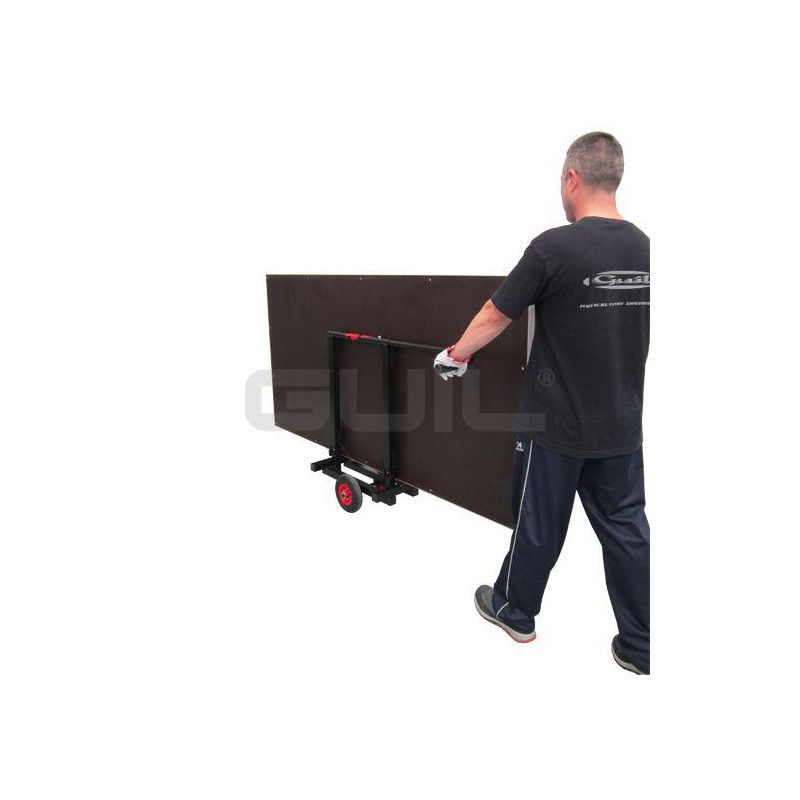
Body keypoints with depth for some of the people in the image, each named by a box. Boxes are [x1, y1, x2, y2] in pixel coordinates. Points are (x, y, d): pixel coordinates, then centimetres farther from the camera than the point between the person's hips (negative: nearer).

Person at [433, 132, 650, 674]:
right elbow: (637, 333, 13)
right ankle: (642, 649, 25)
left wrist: (453, 355, 9)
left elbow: (495, 317, -8)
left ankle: (515, 612, 37)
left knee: (539, 525, 13)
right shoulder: (645, 249, 2)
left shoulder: (555, 247, -18)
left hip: (556, 424, -5)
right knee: (626, 527, 14)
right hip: (622, 425, 6)